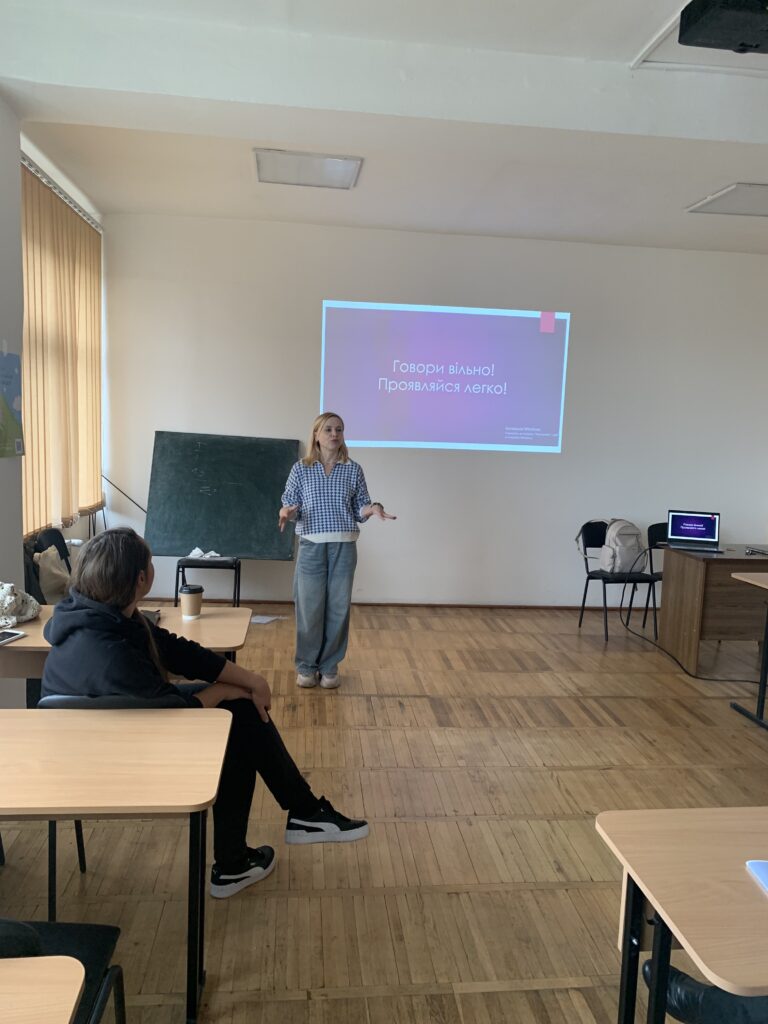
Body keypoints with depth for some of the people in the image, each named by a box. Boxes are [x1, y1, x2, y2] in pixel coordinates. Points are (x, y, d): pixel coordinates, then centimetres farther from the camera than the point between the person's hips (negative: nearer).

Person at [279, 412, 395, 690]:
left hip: (344, 547, 1)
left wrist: (373, 508, -14)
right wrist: (286, 512, -19)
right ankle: (306, 666, 19)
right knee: (309, 609, 2)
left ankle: (330, 667, 19)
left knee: (338, 609, 5)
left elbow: (359, 509, 7)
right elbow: (290, 505, 3)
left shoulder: (353, 470, 6)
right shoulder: (301, 469, 3)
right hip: (312, 547, -1)